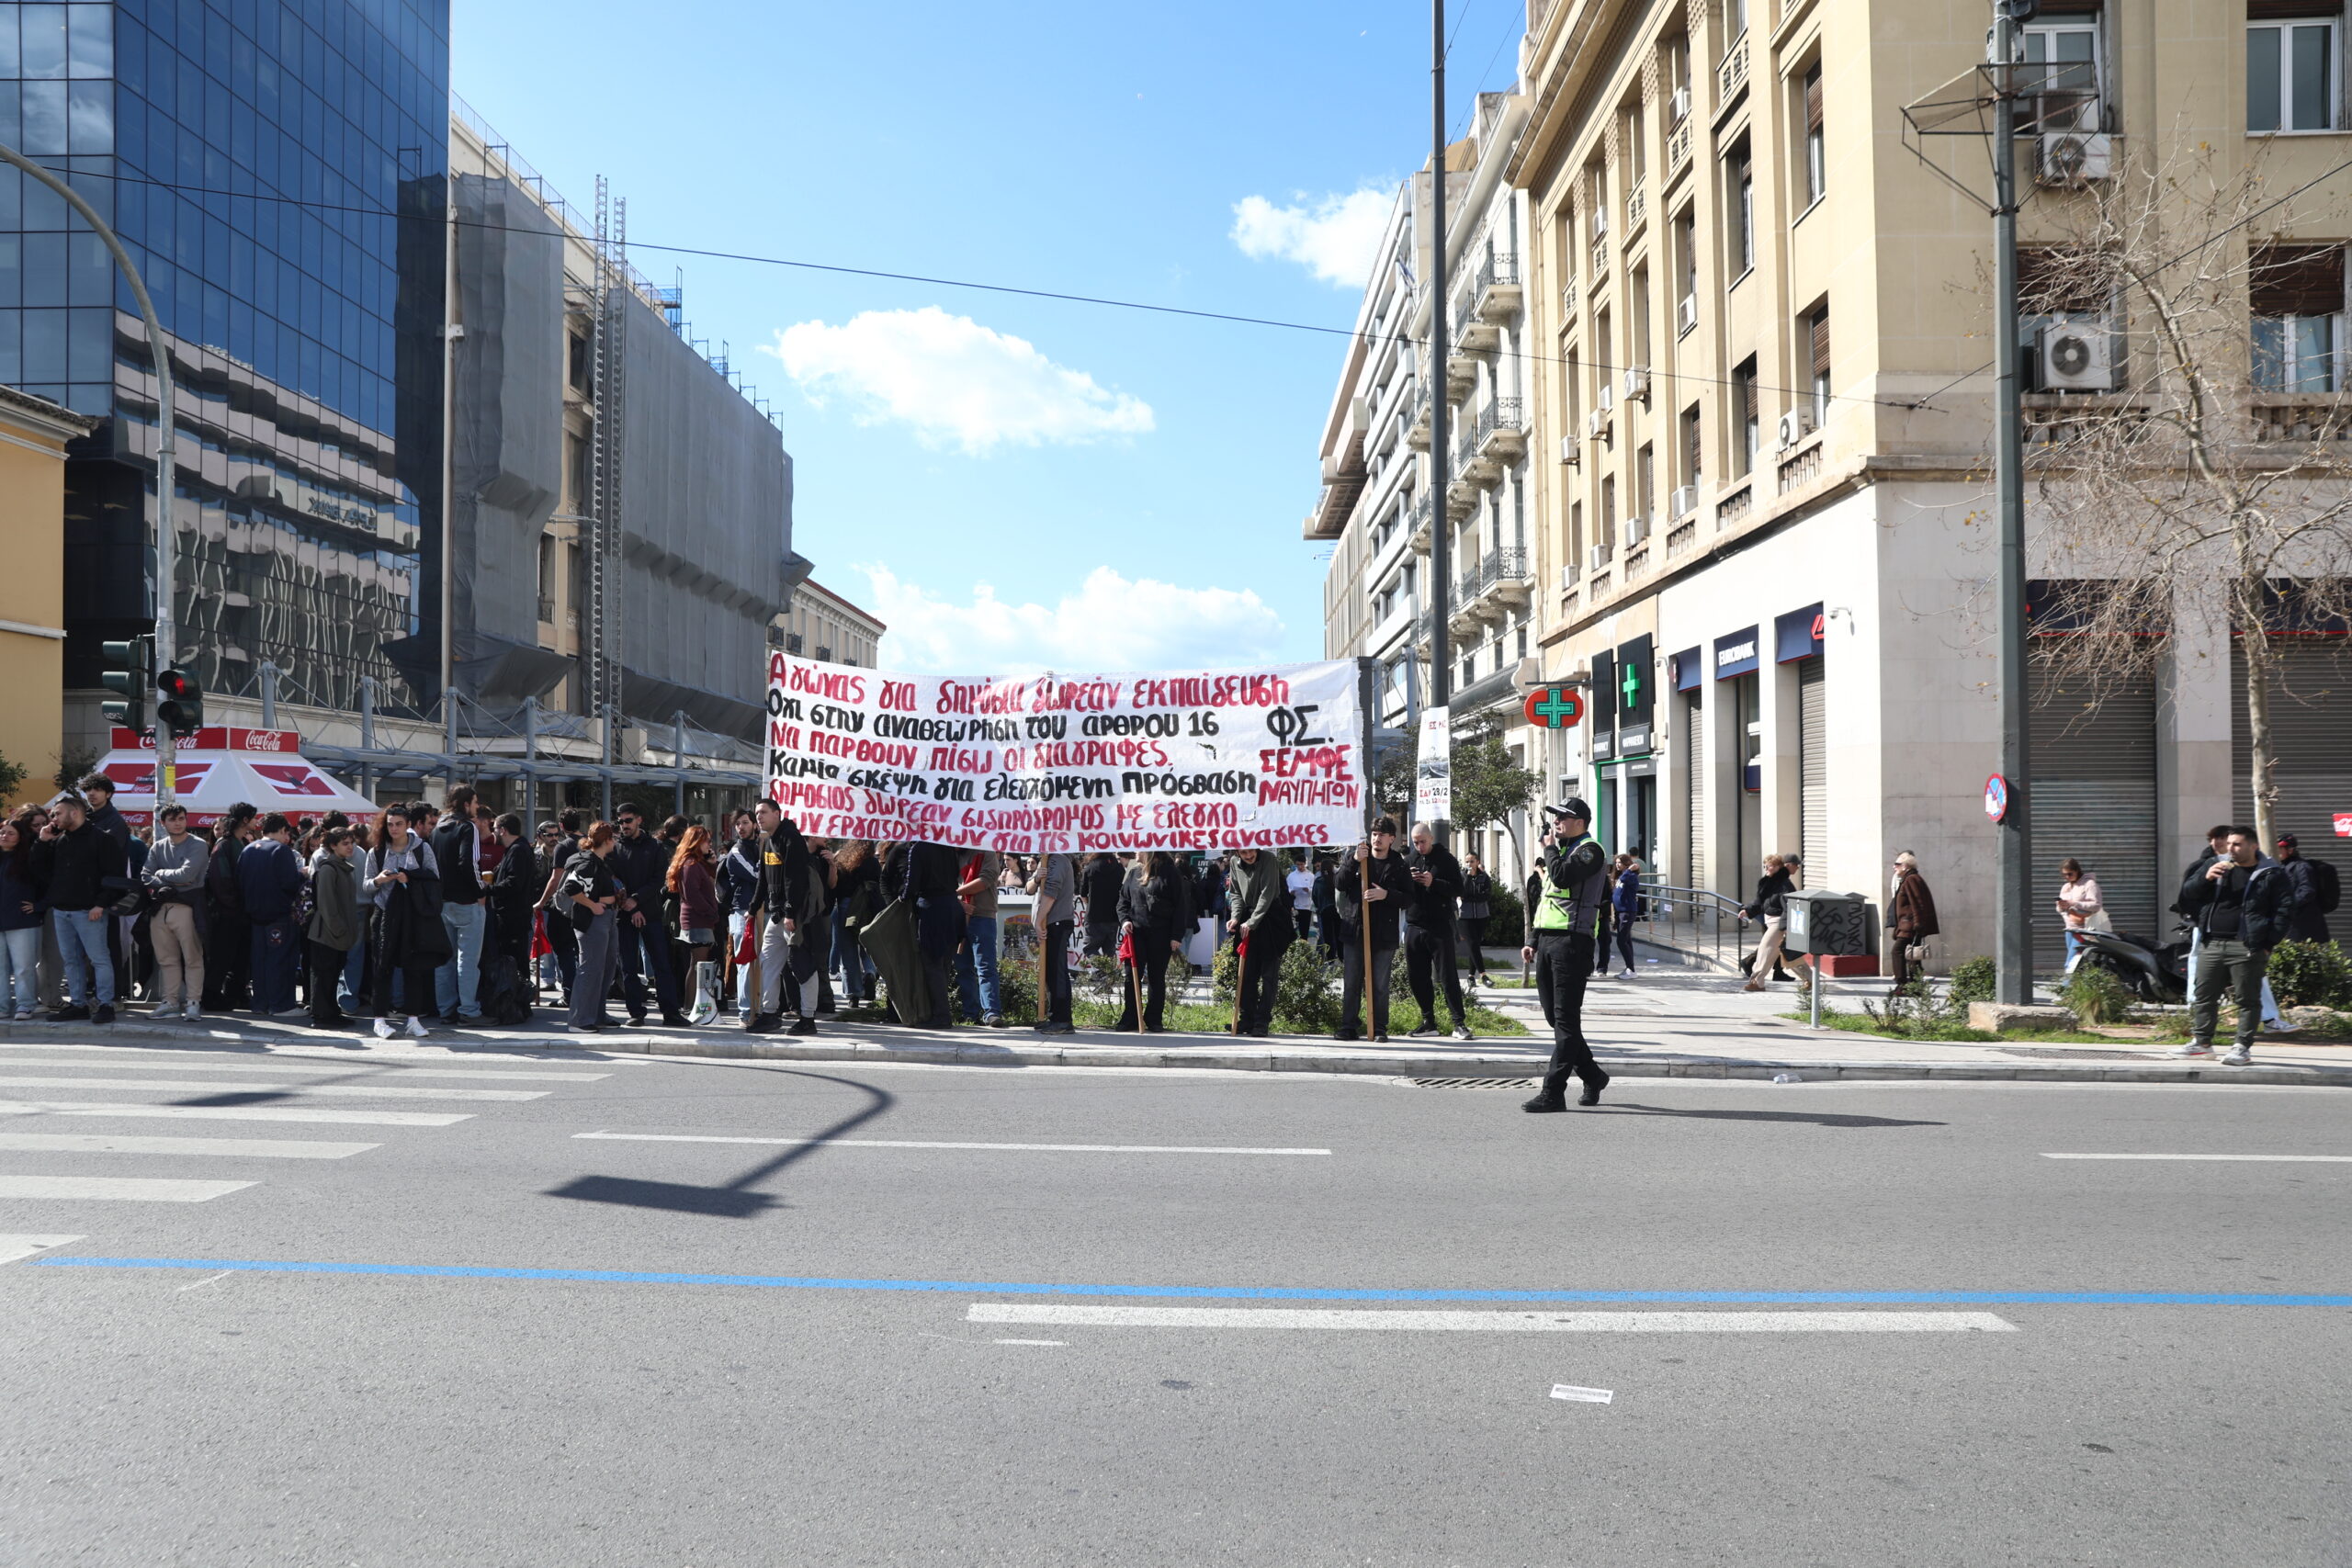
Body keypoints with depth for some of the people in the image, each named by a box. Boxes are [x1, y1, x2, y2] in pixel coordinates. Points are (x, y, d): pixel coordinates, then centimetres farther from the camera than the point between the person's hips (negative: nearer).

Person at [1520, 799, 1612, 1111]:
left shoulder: (1589, 850, -5)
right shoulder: (1562, 851, 23)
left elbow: (1562, 876, -24)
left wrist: (1550, 849, -6)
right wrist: (1533, 942, 19)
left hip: (1572, 941, -9)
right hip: (1547, 941, 9)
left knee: (1565, 1019, -8)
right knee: (1555, 1016, 11)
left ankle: (1553, 1092, -9)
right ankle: (1592, 1076, 25)